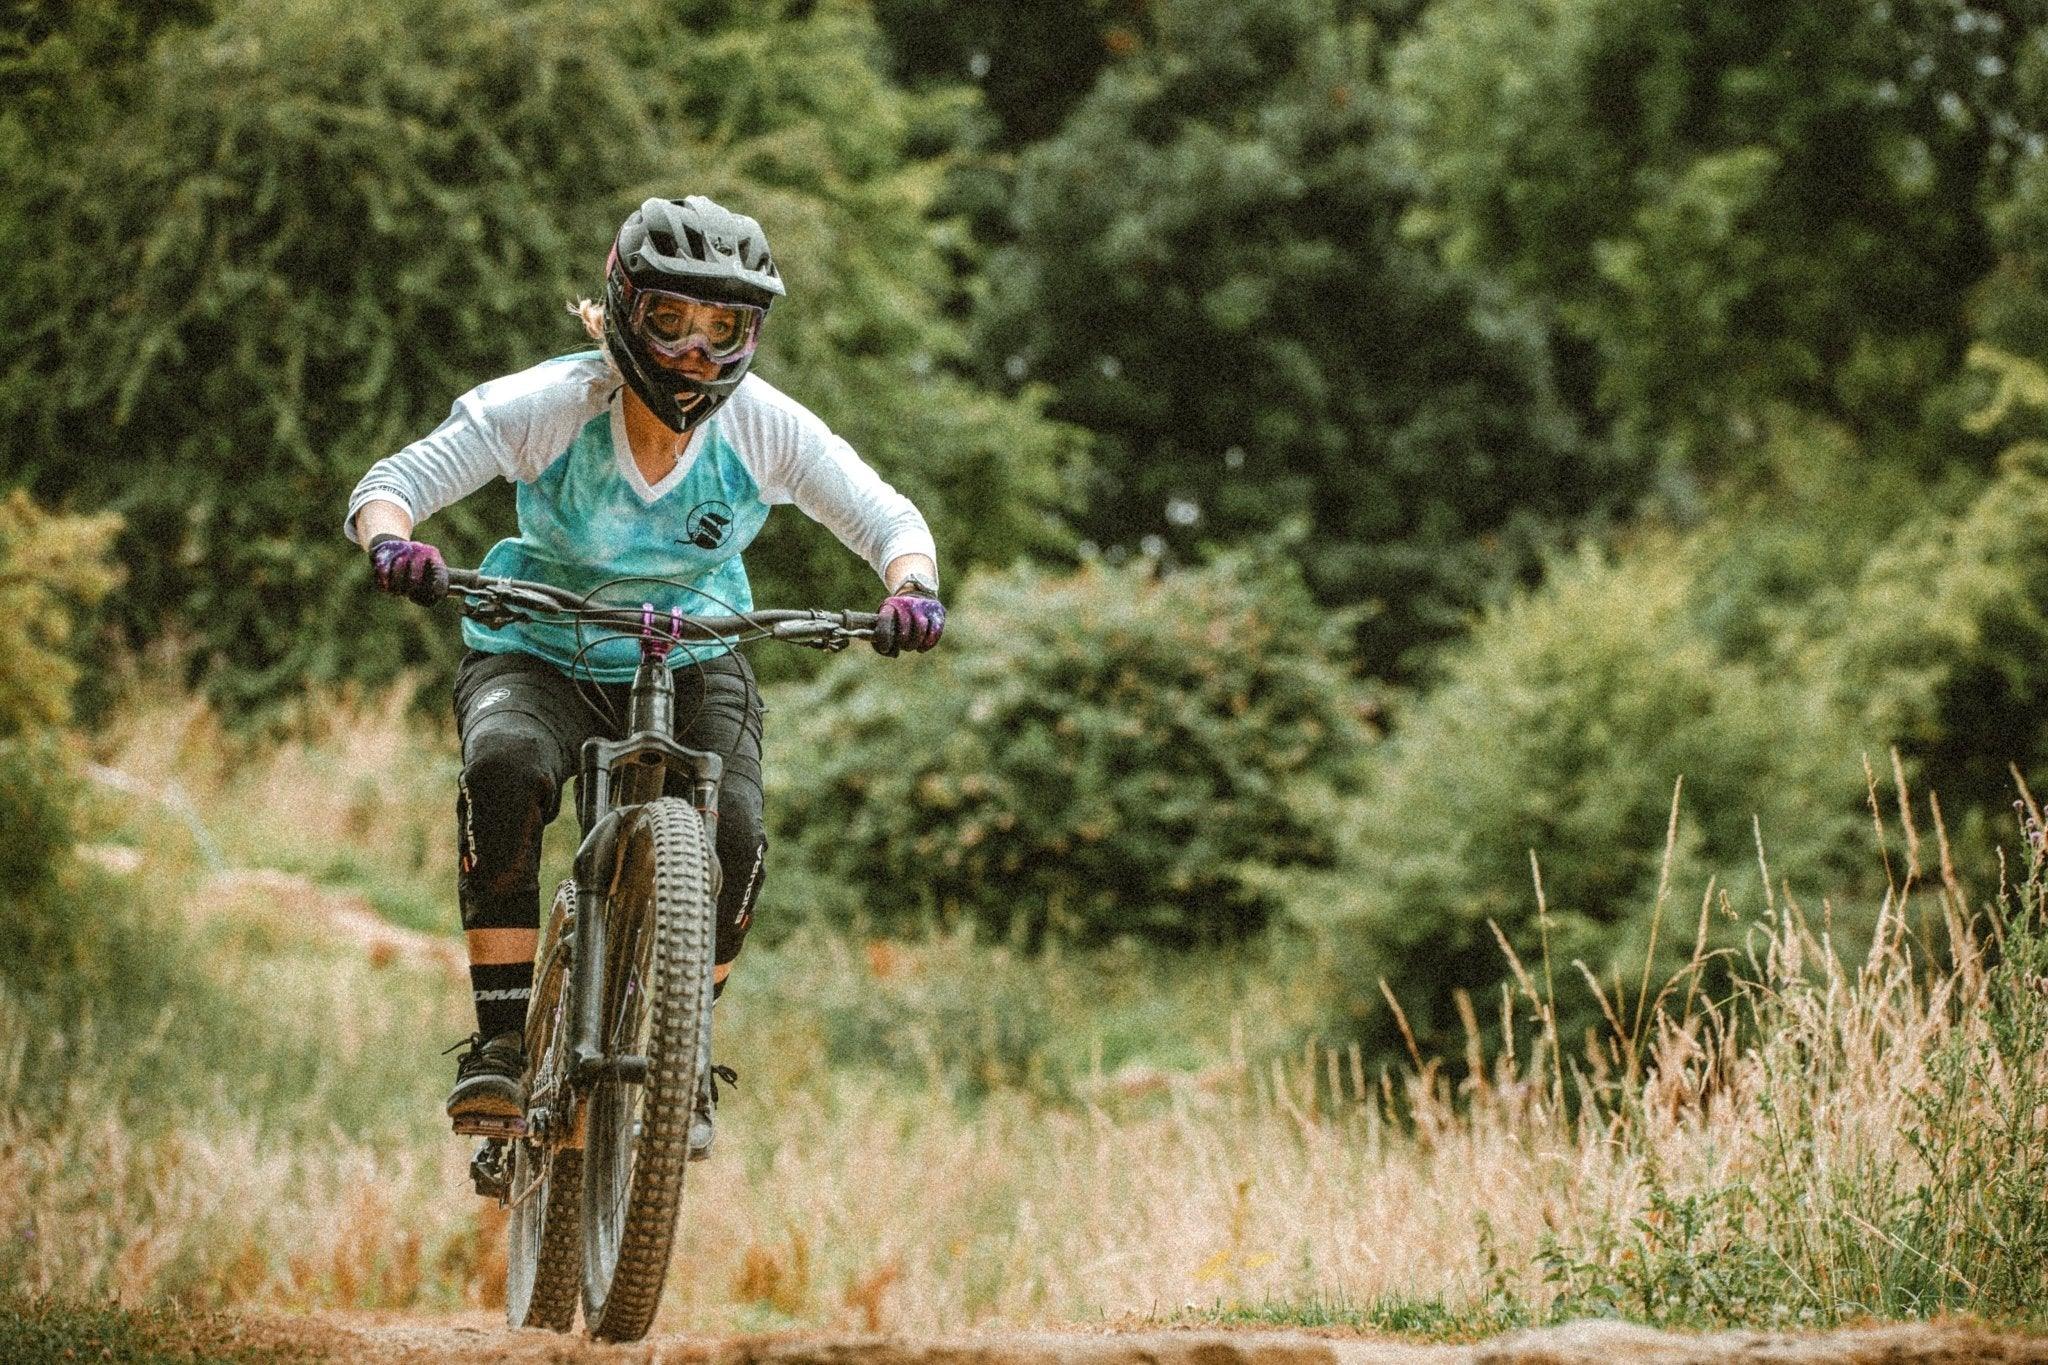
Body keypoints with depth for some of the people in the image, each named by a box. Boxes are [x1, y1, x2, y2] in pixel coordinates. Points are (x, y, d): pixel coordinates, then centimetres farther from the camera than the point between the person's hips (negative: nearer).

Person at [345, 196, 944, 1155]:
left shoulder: (766, 427, -17)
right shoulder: (550, 406, -22)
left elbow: (887, 518, -12)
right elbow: (390, 483, -23)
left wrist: (910, 589, -35)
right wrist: (393, 545, -46)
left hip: (692, 663, 1)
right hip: (539, 656, -1)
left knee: (732, 840, -26)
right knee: (504, 770, -35)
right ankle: (501, 1043, -24)